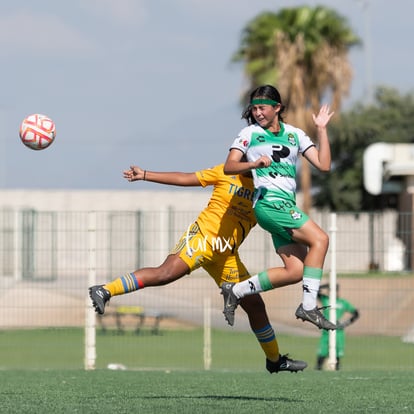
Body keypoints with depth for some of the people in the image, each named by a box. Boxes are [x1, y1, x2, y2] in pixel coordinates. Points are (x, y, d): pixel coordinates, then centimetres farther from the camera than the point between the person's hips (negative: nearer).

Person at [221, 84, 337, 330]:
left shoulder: (295, 134, 16)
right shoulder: (250, 134, 7)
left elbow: (323, 165, 8)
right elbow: (229, 167, -3)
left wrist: (322, 129, 4)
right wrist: (254, 164, -20)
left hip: (287, 206, 6)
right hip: (269, 200, -6)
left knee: (296, 270, -4)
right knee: (319, 239, -22)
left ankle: (236, 291, 7)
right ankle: (308, 306, -23)